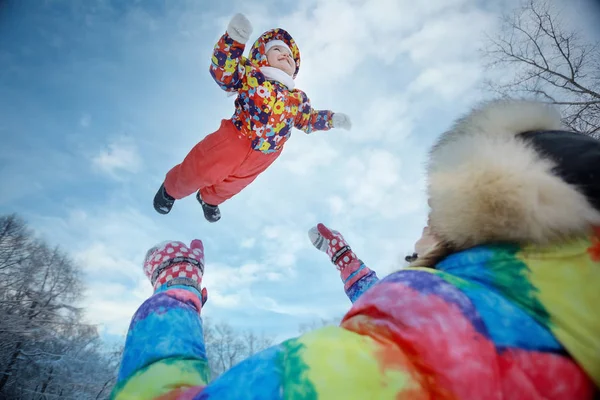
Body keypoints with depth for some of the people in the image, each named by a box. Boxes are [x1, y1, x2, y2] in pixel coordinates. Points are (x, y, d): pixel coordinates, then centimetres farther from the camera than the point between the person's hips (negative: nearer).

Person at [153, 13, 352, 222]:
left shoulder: (297, 98, 9)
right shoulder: (249, 74, -3)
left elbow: (309, 119, 20)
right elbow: (223, 72, -17)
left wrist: (333, 119, 8)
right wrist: (234, 39, -31)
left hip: (260, 160, 5)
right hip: (231, 143, -4)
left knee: (229, 186, 27)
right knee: (194, 174, 10)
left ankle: (209, 200, 62)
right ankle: (170, 190, 46)